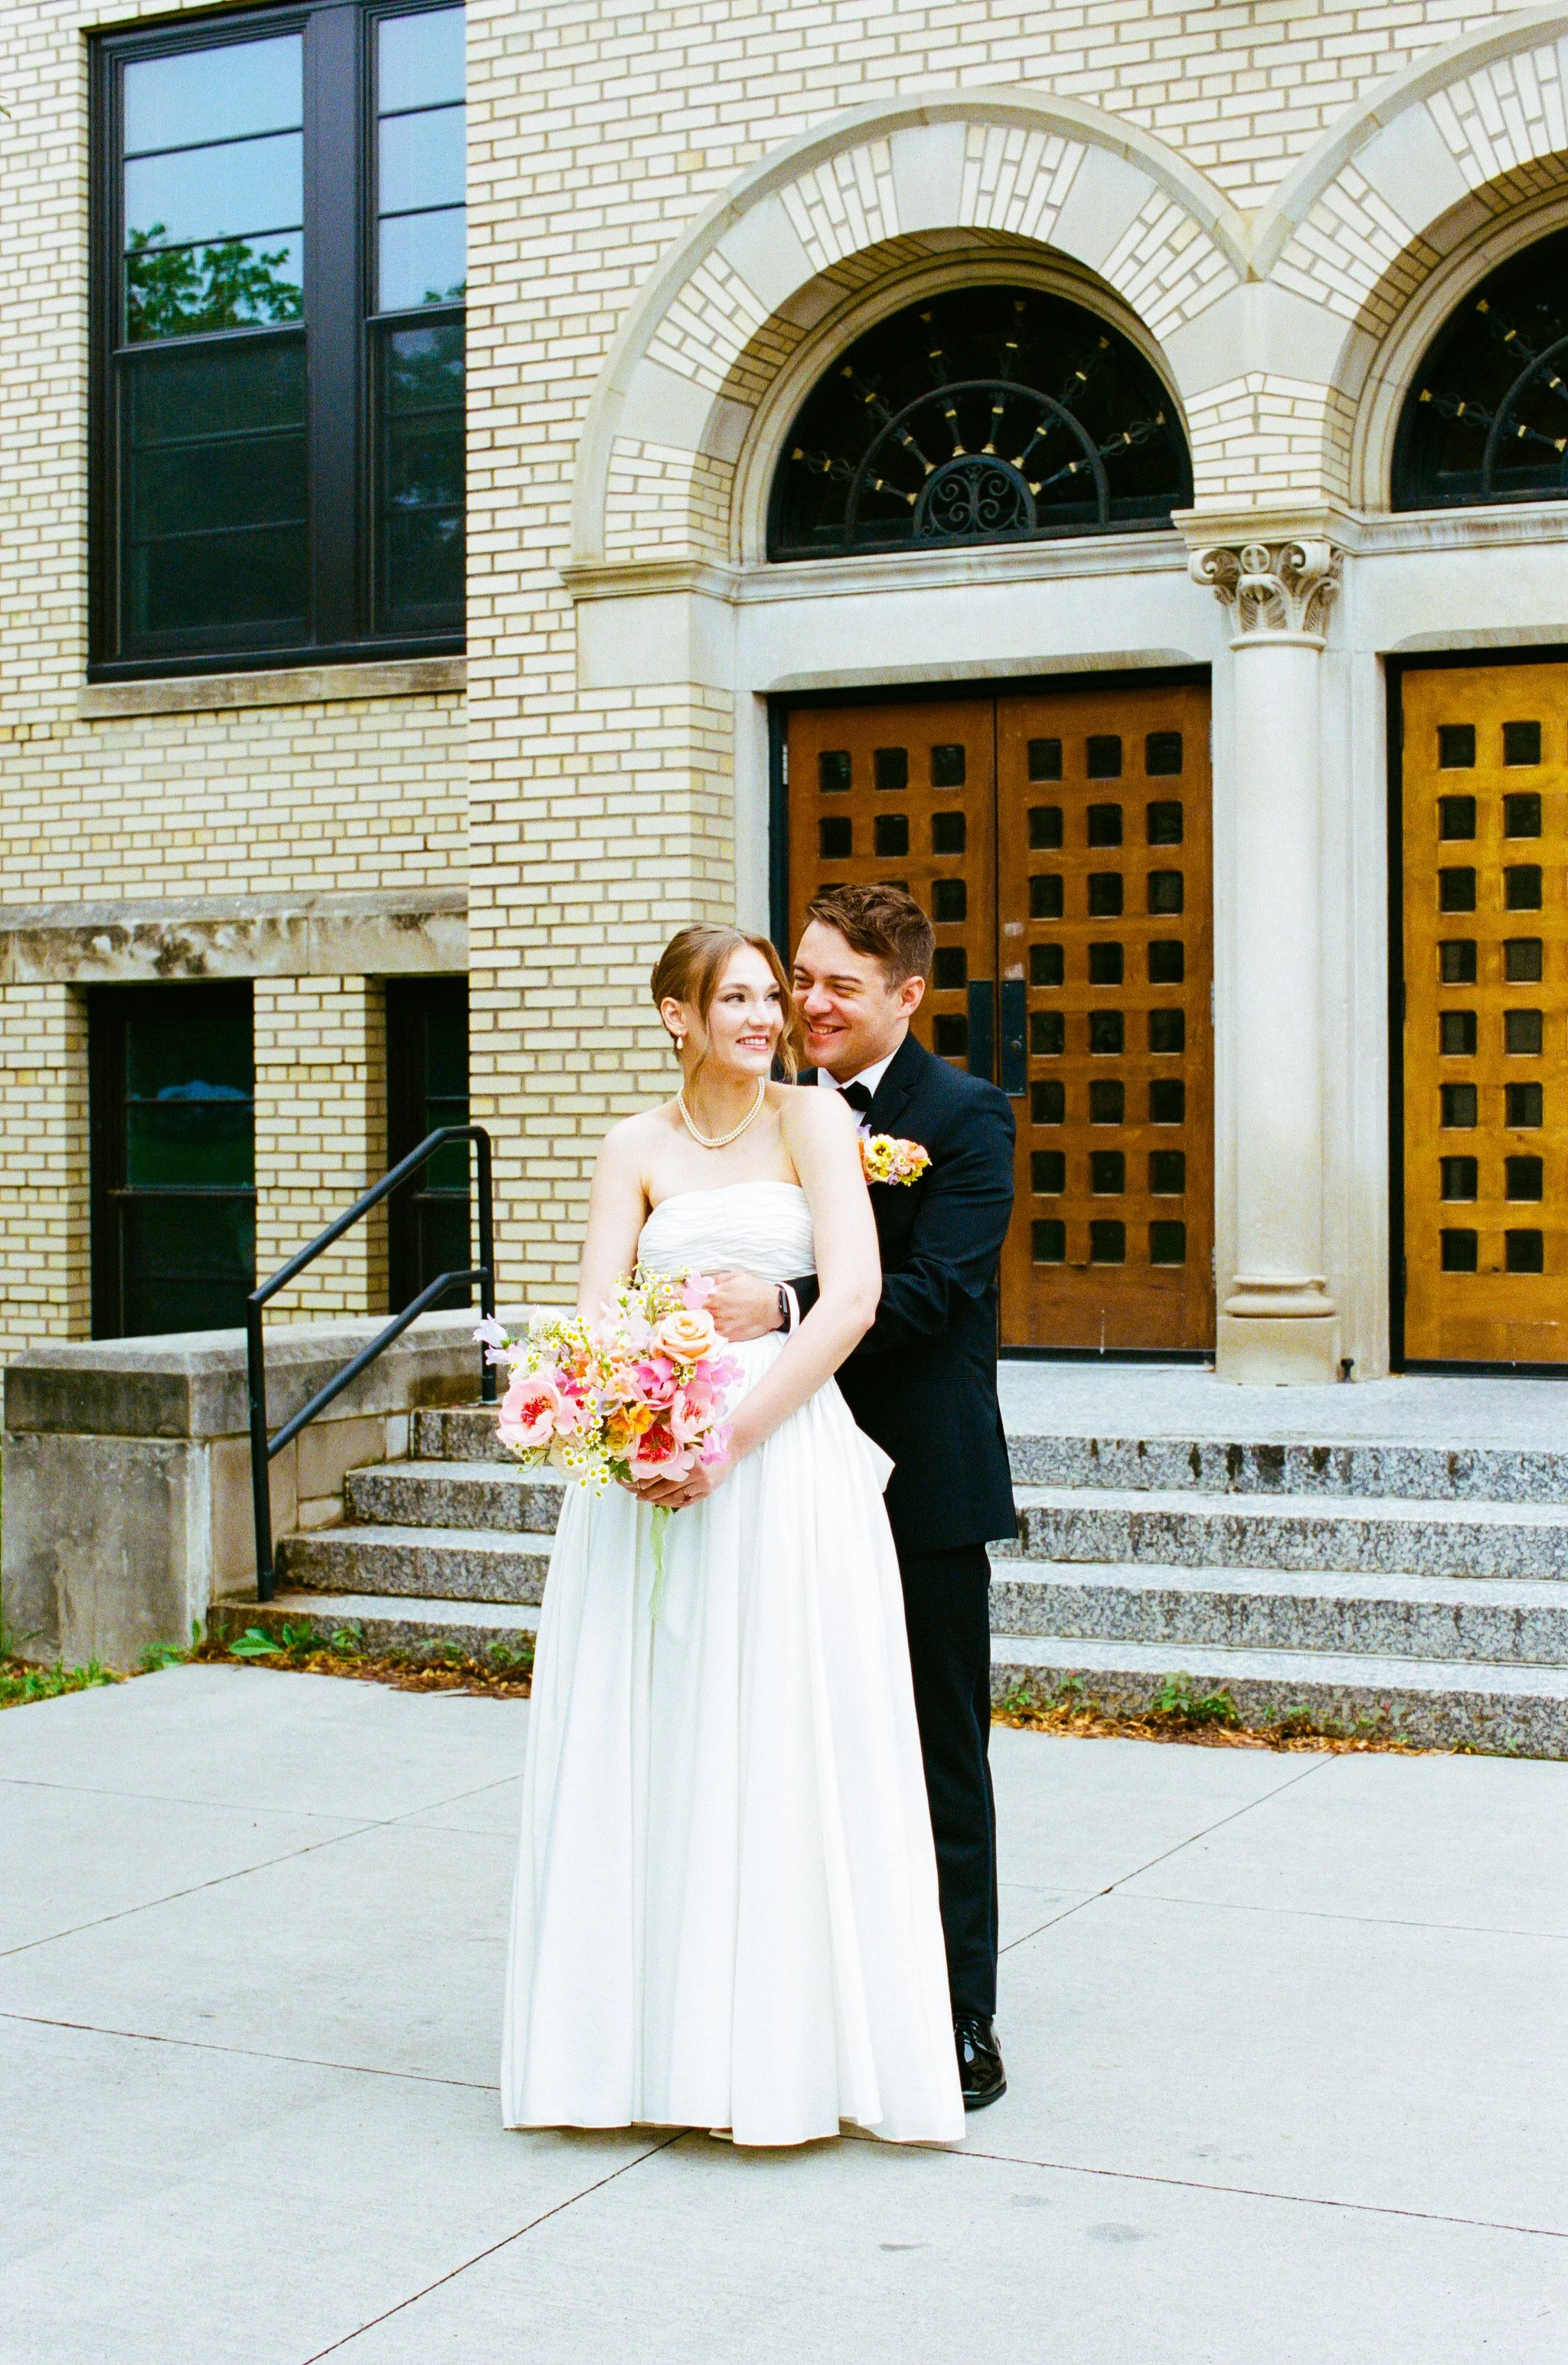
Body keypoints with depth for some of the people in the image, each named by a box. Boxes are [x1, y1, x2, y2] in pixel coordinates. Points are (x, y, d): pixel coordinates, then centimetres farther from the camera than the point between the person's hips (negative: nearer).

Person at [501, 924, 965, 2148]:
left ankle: (785, 2041, 11)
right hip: (652, 1462, 3)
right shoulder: (637, 1147, 9)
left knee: (781, 1750, -1)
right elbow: (594, 1316, 0)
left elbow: (854, 1293, -9)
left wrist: (733, 1432, -17)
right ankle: (656, 2036, 17)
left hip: (785, 1453, -2)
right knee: (647, 1749, 5)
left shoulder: (812, 1120, 2)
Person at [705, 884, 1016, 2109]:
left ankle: (962, 2022, 14)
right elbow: (753, 1280, 12)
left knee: (944, 1764, 4)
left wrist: (785, 1309, -28)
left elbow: (937, 1290, -18)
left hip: (925, 1488, -5)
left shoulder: (967, 1115, -6)